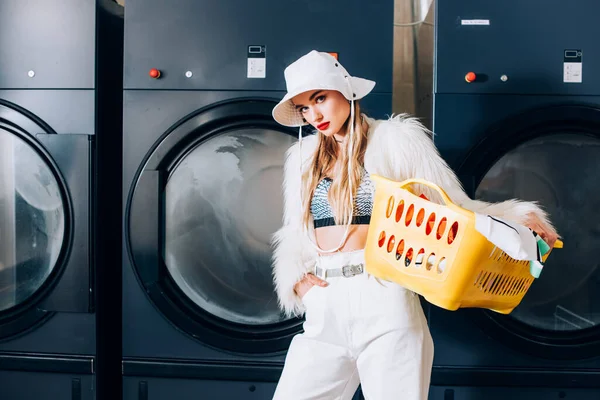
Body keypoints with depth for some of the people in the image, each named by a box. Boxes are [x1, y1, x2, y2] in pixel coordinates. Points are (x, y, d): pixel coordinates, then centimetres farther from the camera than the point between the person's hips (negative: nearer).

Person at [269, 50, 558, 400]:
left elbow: (455, 206, -1)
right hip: (322, 309, 4)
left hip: (382, 302, -4)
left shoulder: (396, 139, 1)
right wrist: (296, 278, 0)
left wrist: (519, 217, -15)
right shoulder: (302, 157, 14)